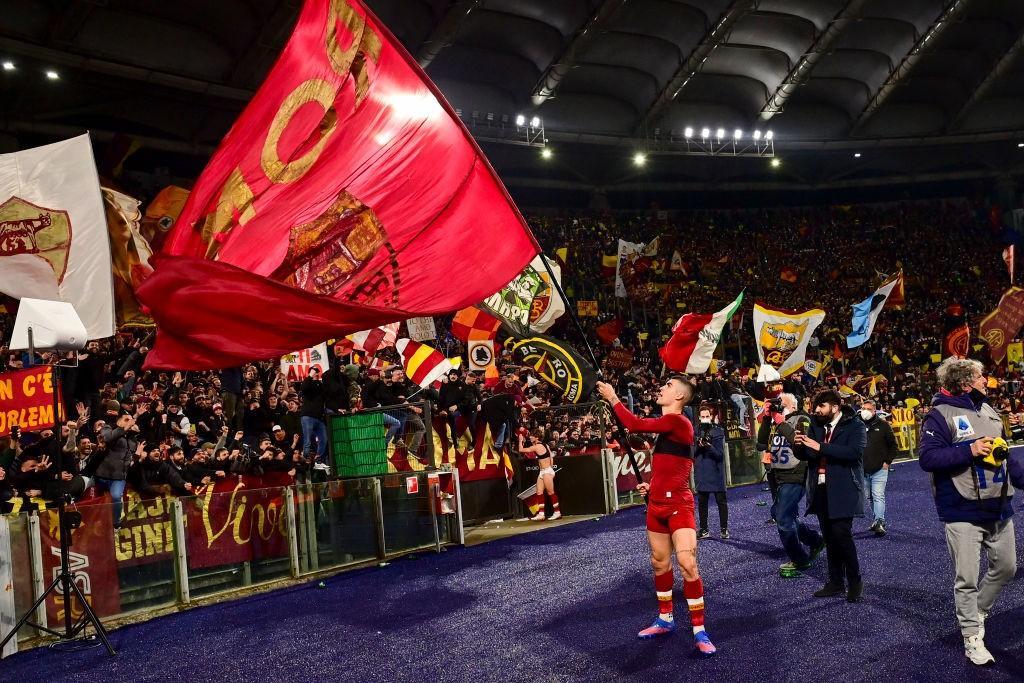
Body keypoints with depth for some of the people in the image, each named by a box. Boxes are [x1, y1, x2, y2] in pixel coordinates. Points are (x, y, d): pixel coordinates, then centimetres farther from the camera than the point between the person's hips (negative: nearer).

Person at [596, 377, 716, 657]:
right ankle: (665, 620, 29)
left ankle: (699, 631, -5)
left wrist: (612, 398, -14)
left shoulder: (678, 421, -16)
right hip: (657, 505, 10)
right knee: (659, 563, 15)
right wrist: (653, 484, 16)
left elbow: (635, 424, -24)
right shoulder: (667, 424, 12)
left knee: (687, 564, -13)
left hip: (678, 505, -9)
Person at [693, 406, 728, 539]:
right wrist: (698, 445, -15)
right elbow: (691, 452, 3)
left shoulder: (718, 431, -2)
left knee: (721, 501, 1)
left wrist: (708, 446, -24)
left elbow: (720, 453, -8)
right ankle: (704, 529, 17)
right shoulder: (696, 432, 5)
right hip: (701, 472, 3)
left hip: (716, 471, -3)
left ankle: (724, 528, 11)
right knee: (701, 502, 8)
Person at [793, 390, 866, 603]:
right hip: (821, 489, 6)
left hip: (843, 489, -6)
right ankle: (836, 582, 19)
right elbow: (804, 455, 14)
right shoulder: (815, 426, 11)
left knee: (842, 534, -12)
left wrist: (820, 447, -23)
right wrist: (799, 445, -10)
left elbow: (854, 451, -22)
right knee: (829, 537, 10)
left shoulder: (854, 426, -5)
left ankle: (855, 582, 3)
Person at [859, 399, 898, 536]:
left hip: (879, 469, -4)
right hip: (863, 469, 4)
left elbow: (893, 445, 5)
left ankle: (879, 523, -14)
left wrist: (887, 461, -3)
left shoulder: (883, 425, -1)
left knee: (878, 496, -11)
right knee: (869, 497, 11)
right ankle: (877, 519, 23)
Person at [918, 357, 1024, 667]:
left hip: (999, 509, 7)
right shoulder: (940, 415, -12)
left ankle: (976, 613, 39)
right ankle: (972, 639, 12)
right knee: (966, 579, 0)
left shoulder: (989, 411, 11)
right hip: (963, 513, -7)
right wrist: (970, 450, -22)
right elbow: (927, 458, -19)